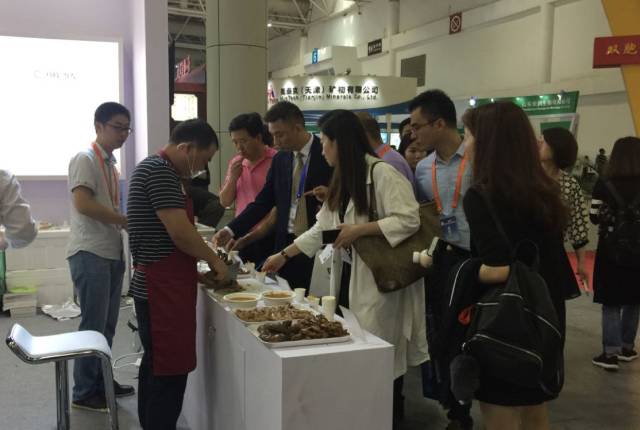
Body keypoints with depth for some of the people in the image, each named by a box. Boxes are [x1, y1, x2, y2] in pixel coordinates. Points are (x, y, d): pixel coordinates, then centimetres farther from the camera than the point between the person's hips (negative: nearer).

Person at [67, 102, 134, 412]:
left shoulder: (111, 163, 16)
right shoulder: (85, 159, -9)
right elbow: (83, 203, -22)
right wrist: (127, 220, -20)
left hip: (112, 252, 8)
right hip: (90, 253, -8)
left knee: (108, 323, 15)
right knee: (94, 324, -2)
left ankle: (101, 380, 27)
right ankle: (84, 393, 9)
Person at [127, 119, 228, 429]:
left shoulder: (158, 169, 17)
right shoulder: (160, 170, -16)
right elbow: (180, 232, -21)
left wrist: (200, 262, 15)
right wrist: (214, 260, -7)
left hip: (158, 285, 11)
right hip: (162, 288, -11)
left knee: (156, 366, 17)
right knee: (169, 370, -4)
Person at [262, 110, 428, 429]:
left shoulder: (383, 174, -14)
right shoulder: (342, 180, 15)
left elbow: (409, 220, -20)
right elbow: (322, 228, 18)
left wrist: (360, 229, -21)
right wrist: (284, 255, 15)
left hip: (379, 279, -8)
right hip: (348, 276, 9)